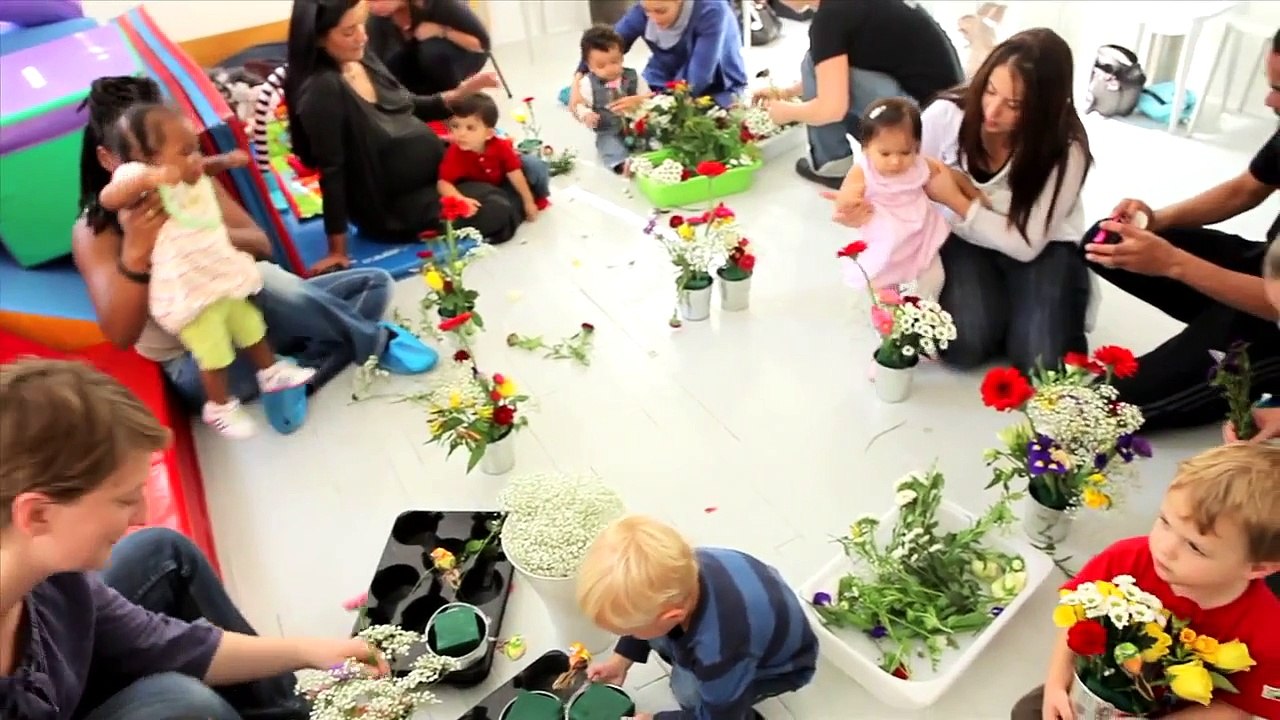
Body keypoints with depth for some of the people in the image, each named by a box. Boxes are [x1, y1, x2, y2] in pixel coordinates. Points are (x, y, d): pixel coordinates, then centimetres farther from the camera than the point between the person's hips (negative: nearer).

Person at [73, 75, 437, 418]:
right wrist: (136, 252, -37)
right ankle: (378, 341, -18)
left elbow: (261, 246, -7)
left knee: (376, 282, -1)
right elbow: (120, 335, -22)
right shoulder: (95, 231, -12)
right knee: (258, 284, -38)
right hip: (197, 361, -6)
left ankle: (302, 371, -22)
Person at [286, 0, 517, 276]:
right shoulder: (321, 91, -27)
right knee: (500, 217, -15)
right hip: (394, 203, -8)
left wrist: (460, 93, -3)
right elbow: (331, 171, -25)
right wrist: (337, 251, -21)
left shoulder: (364, 59, -3)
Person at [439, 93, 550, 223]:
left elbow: (515, 173, -25)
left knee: (534, 165, -12)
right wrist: (461, 200, -65)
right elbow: (443, 183, -44)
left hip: (505, 178, 1)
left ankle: (538, 196, 18)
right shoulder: (455, 154, -37)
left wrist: (529, 201, -19)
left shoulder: (500, 146, -32)